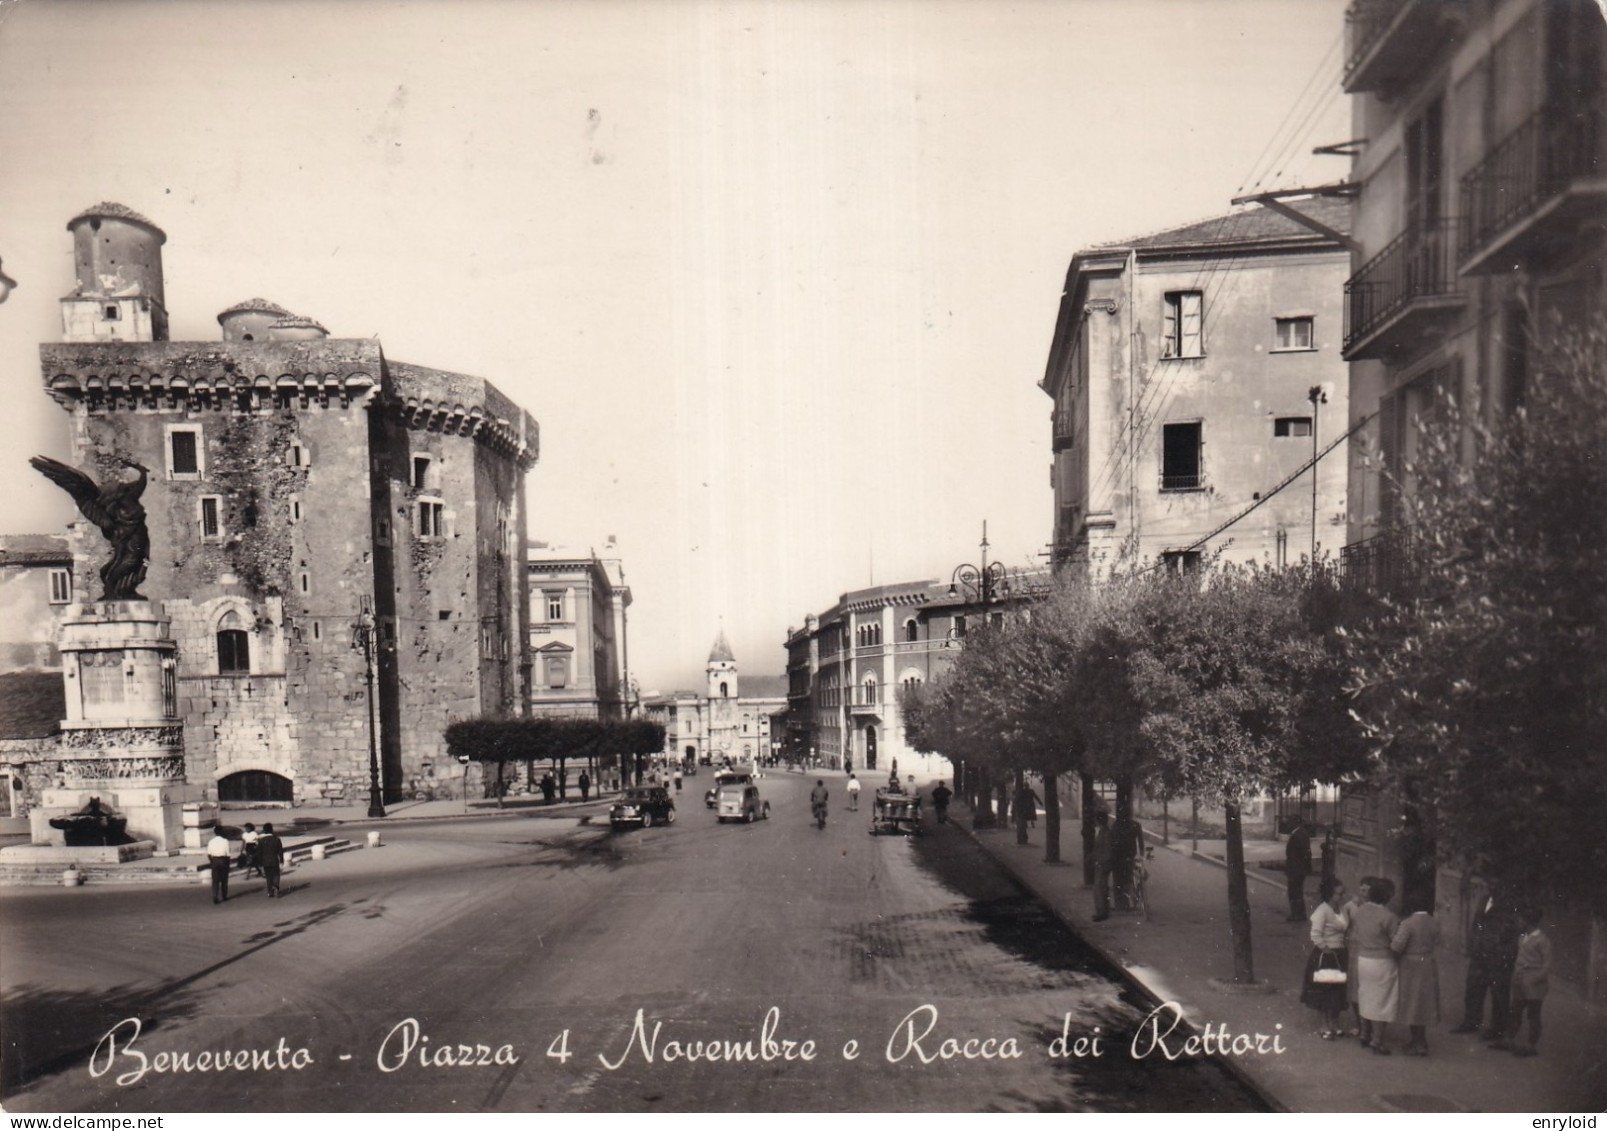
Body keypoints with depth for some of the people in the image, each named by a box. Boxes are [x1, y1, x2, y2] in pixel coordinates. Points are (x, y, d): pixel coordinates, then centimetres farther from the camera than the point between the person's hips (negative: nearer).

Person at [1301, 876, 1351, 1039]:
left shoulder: (1341, 910, 5)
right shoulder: (1322, 910, -17)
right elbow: (1316, 936, -20)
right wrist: (1326, 950, -18)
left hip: (1339, 956, 7)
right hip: (1324, 956, -7)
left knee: (1338, 991, 16)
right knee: (1324, 991, 5)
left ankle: (1335, 1024, 31)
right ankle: (1326, 1026, 17)